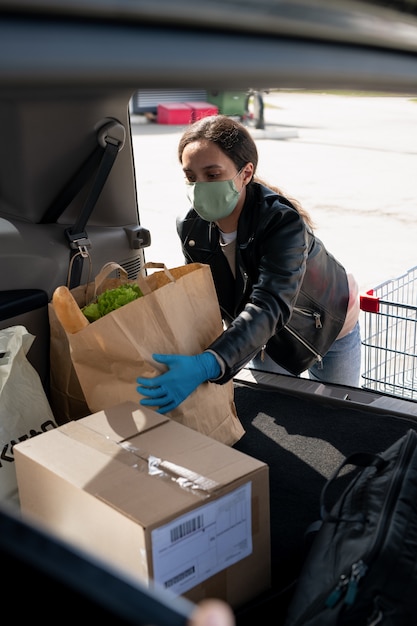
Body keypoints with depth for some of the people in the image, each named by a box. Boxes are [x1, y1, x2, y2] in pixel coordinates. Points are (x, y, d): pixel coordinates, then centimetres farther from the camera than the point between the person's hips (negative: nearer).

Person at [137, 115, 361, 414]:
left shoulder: (284, 224, -40)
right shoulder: (191, 228, -23)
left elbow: (267, 309, -52)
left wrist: (207, 365, -67)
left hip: (327, 326, -3)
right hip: (269, 338, 4)